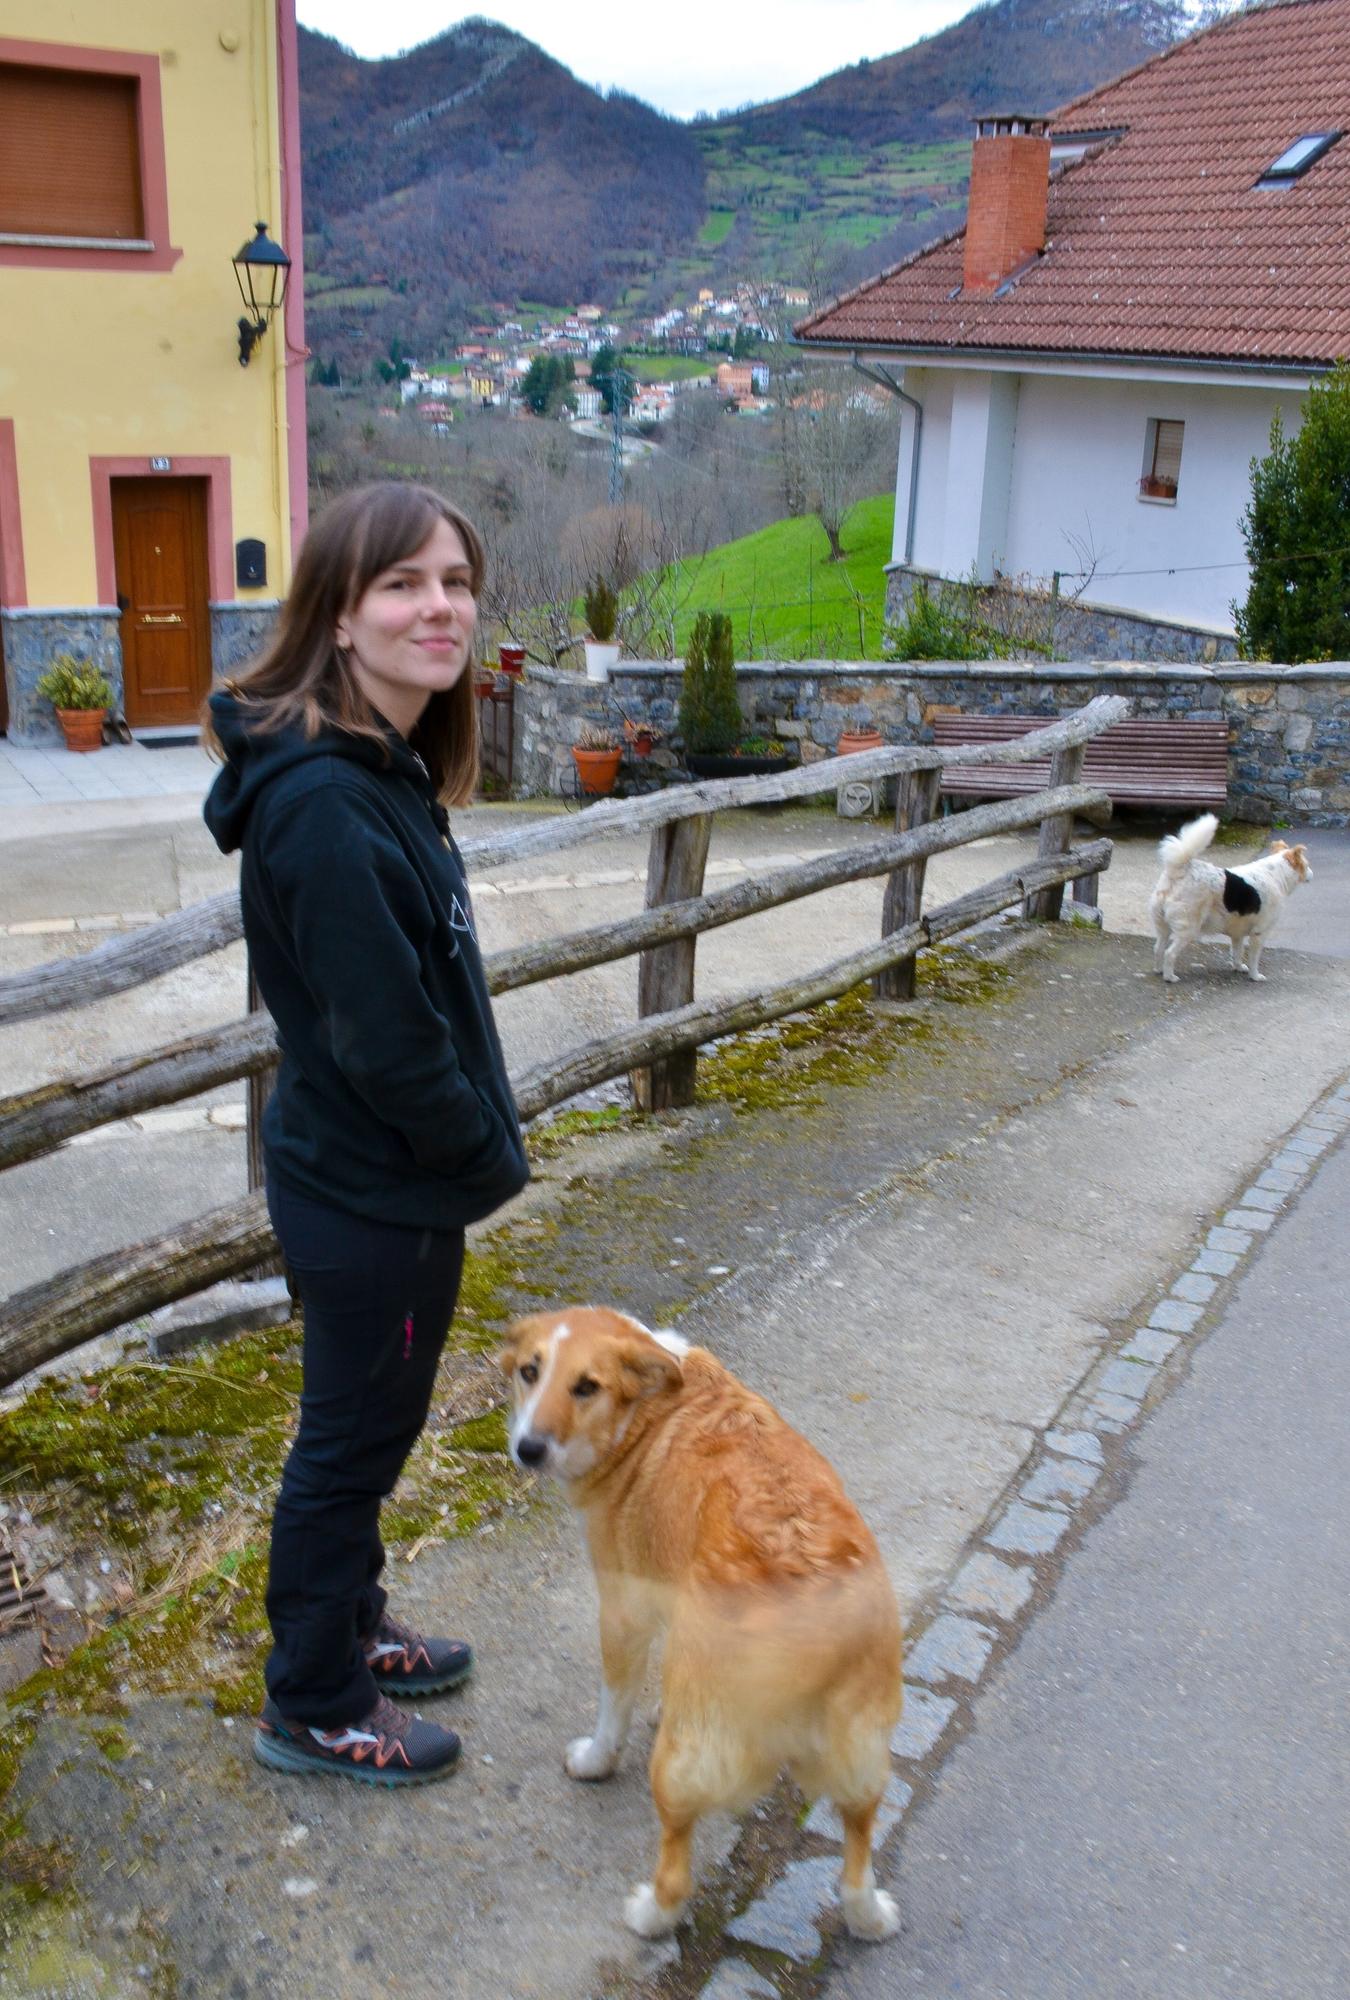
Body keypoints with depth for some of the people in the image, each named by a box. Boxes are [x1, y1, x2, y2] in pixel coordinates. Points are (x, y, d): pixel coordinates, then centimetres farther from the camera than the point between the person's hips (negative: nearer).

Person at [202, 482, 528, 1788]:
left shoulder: (387, 771, 4)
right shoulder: (325, 803, -27)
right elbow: (384, 1040, -26)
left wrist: (476, 1144, 8)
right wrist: (490, 1154, -11)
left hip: (382, 1177, 9)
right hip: (372, 1196, -9)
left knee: (364, 1430, 25)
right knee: (352, 1442, 10)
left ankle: (350, 1629, 46)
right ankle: (316, 1709, 31)